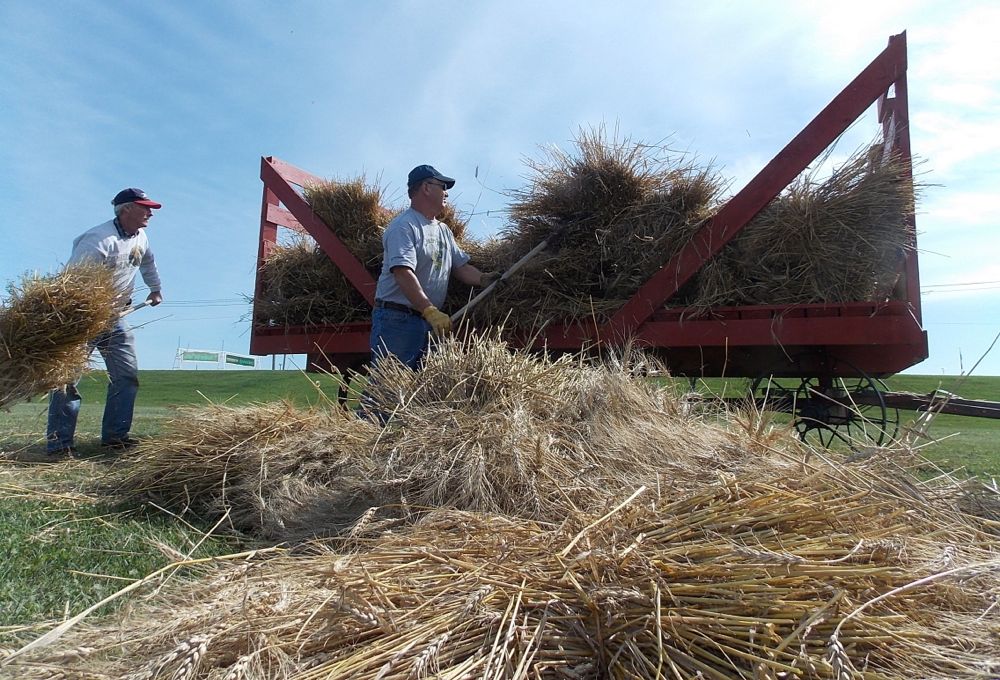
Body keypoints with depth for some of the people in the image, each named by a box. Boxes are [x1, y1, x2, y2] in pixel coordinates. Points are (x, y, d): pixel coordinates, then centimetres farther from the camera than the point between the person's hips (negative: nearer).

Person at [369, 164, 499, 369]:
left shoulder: (444, 231, 19)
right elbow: (403, 273, -21)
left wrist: (483, 279, -3)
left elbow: (460, 266, 18)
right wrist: (430, 311, -27)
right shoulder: (404, 226, -9)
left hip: (431, 321, 9)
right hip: (397, 320, -8)